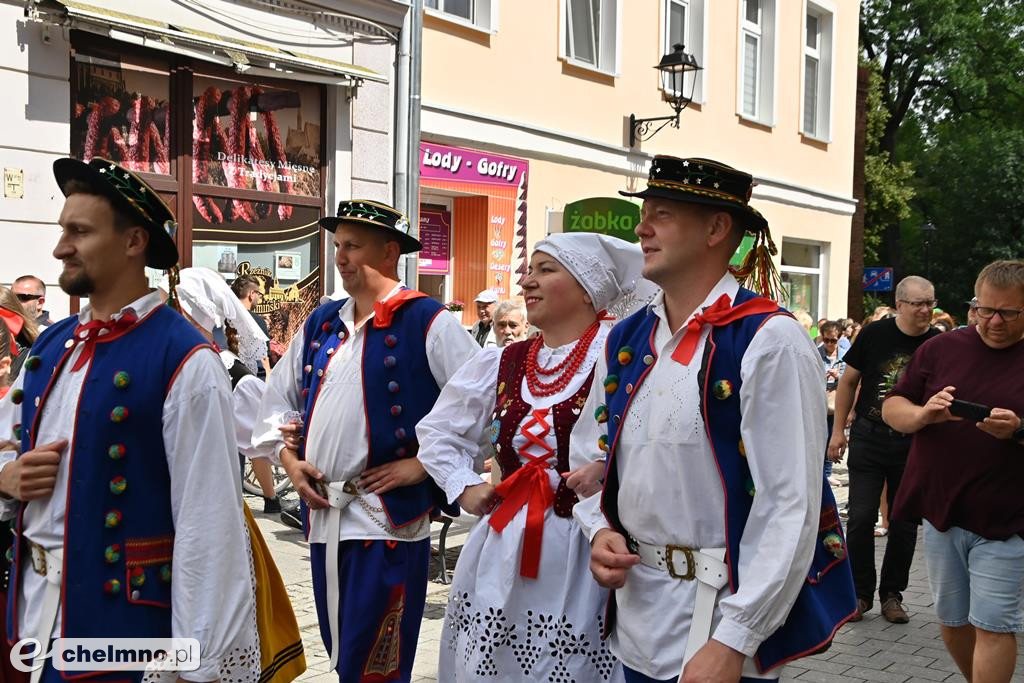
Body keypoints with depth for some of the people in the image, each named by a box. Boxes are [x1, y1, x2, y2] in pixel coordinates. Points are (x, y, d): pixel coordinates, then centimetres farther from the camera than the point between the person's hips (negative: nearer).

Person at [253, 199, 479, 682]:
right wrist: (289, 459, 8)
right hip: (322, 516, 7)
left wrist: (423, 464, -13)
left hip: (388, 520, -7)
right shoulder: (320, 324, 12)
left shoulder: (428, 323, -8)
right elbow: (278, 399, 22)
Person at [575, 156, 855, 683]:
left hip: (721, 616, -6)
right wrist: (600, 531, -4)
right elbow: (587, 458, 15)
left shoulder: (769, 341, -15)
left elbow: (791, 507, -18)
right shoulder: (625, 341, 5)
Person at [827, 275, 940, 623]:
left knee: (905, 523, 8)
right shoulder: (875, 334, -5)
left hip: (913, 445, 1)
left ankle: (892, 594, 22)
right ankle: (861, 592, 13)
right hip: (869, 438, -1)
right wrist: (839, 429, 2)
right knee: (861, 518, -3)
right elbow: (848, 381, 5)